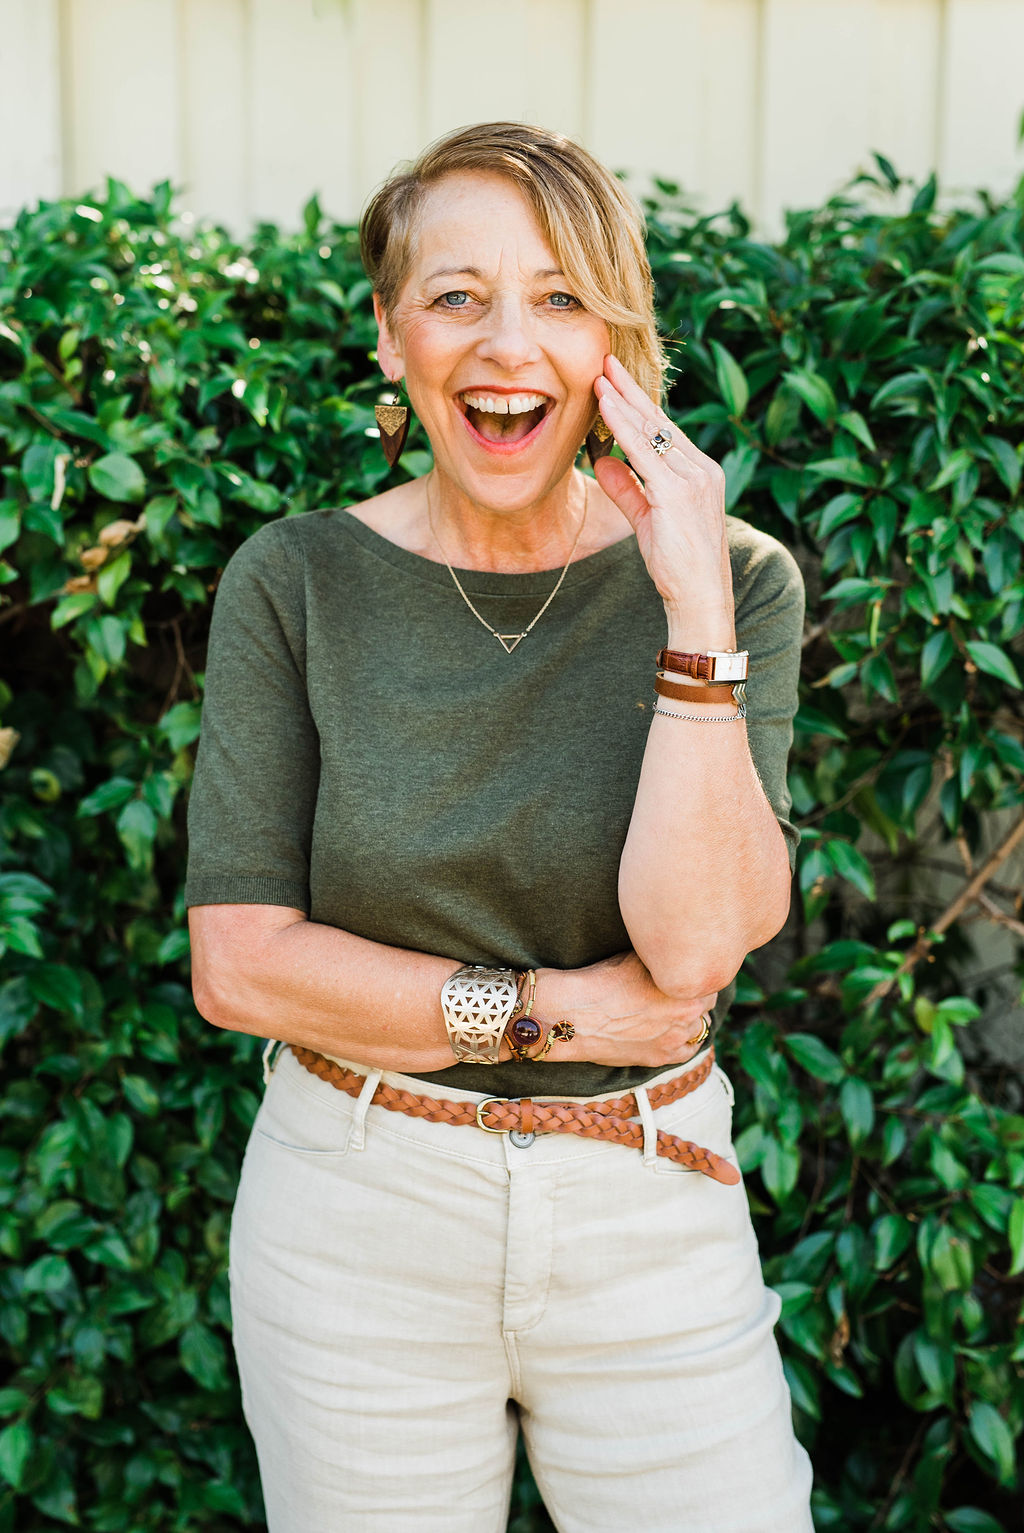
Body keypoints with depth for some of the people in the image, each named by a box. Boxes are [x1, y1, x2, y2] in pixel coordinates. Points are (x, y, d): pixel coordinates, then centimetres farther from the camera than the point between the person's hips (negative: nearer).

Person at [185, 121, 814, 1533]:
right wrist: (559, 1009, -14)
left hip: (649, 1220, 0)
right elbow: (237, 962, -10)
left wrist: (695, 604, -22)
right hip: (356, 1216, 0)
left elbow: (693, 948, -17)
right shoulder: (296, 582, -6)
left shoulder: (730, 581, -6)